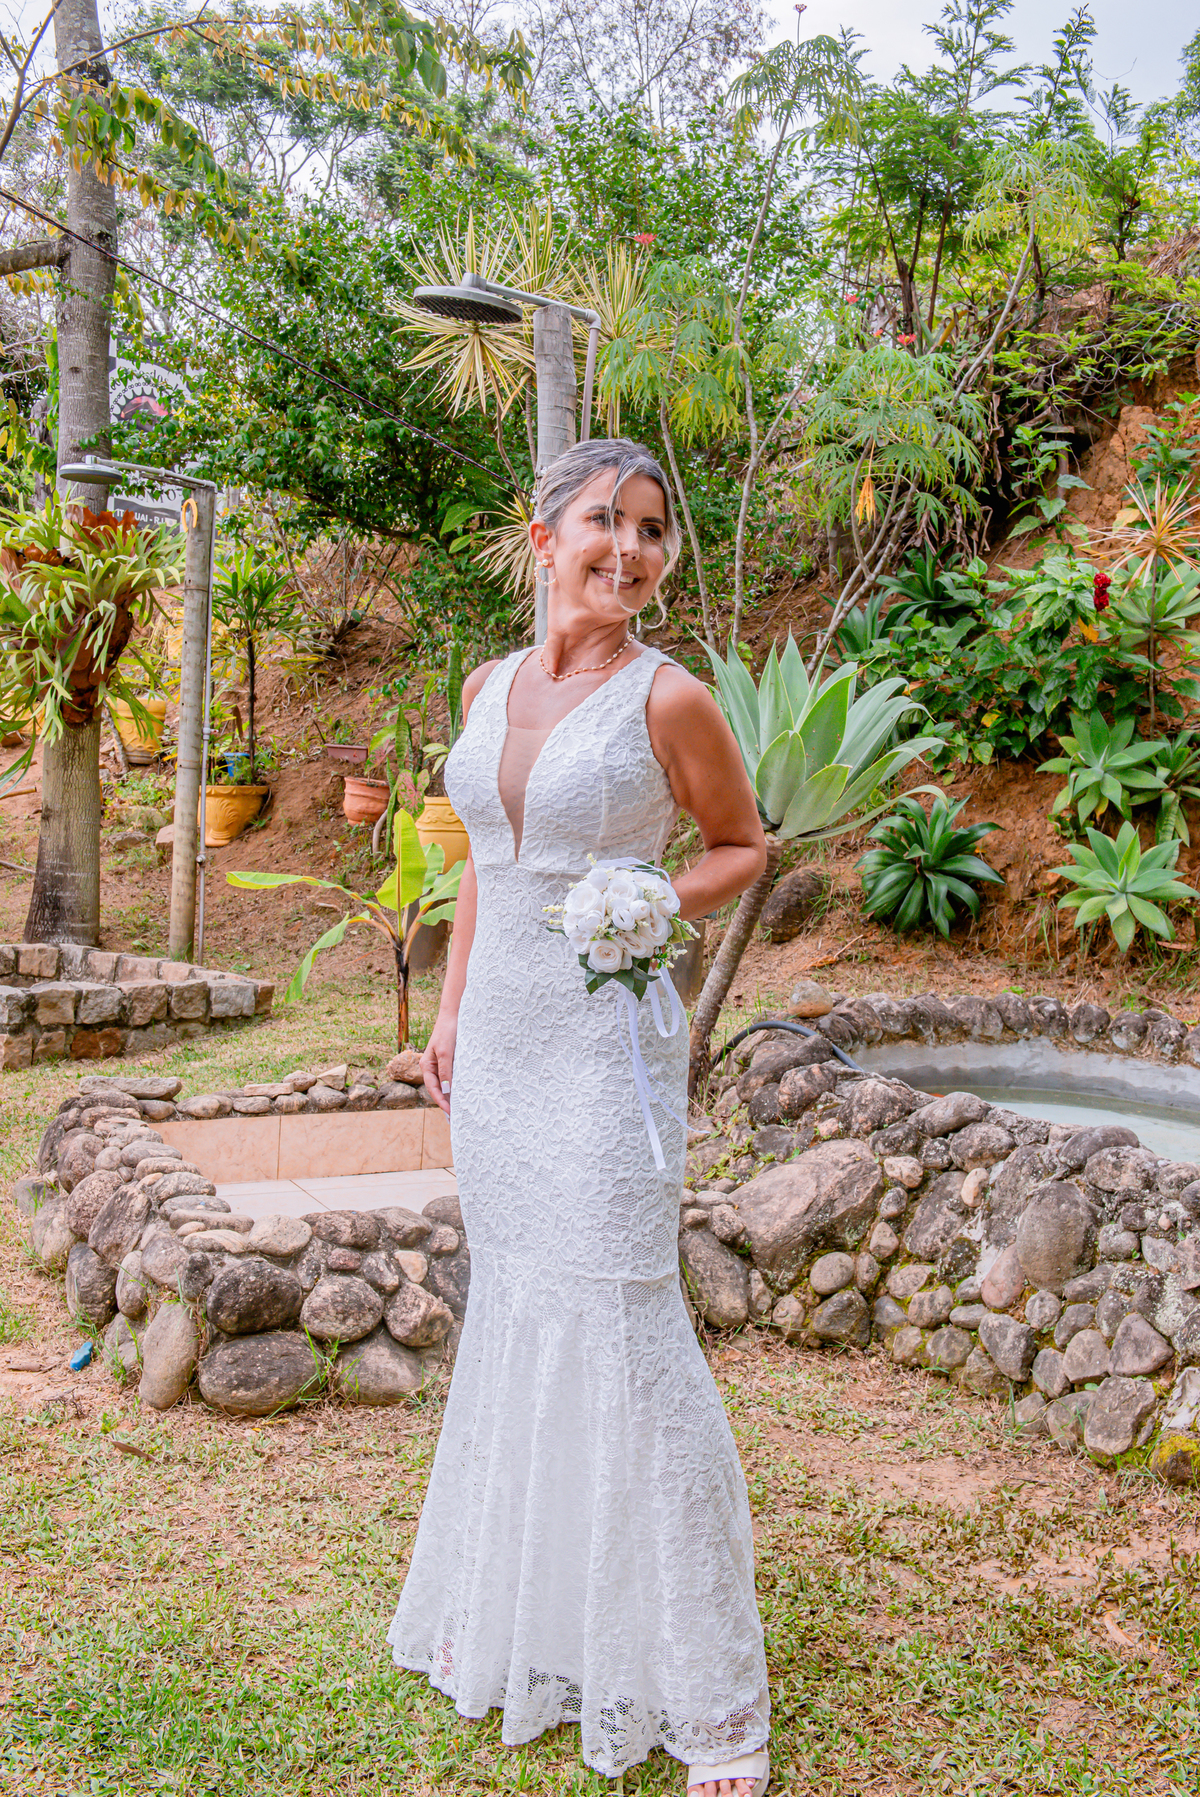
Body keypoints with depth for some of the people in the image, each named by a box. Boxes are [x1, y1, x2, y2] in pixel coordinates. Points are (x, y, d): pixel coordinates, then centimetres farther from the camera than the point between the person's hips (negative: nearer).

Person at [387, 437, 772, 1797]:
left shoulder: (666, 699, -8)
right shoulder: (490, 685, 8)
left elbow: (746, 844, 3)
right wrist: (450, 1010, 13)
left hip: (606, 1036, -6)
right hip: (498, 1036, 6)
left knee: (617, 1322, -6)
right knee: (511, 1312, 16)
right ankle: (511, 1617, 35)